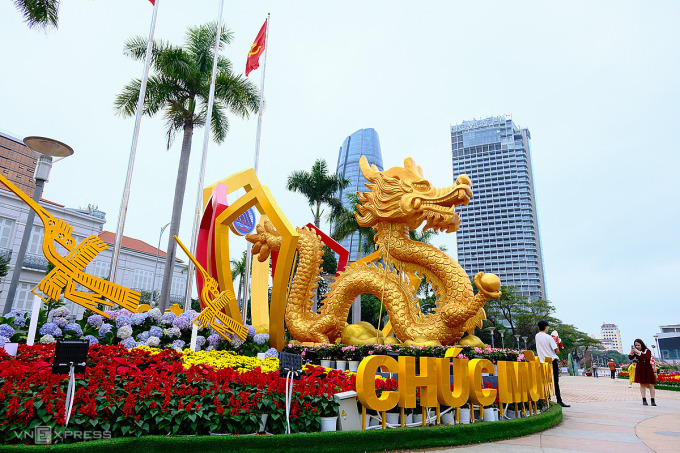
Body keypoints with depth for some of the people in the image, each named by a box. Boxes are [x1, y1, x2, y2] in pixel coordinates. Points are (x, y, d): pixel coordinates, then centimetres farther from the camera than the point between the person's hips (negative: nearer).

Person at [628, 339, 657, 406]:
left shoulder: (647, 351, -5)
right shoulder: (635, 351, 4)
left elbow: (647, 357, -24)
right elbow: (630, 358, -3)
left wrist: (639, 352, -27)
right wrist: (631, 351, -16)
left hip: (647, 369, -2)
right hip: (640, 369, 2)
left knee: (650, 385, -2)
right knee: (642, 384, 2)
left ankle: (653, 400, 4)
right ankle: (644, 400, 4)